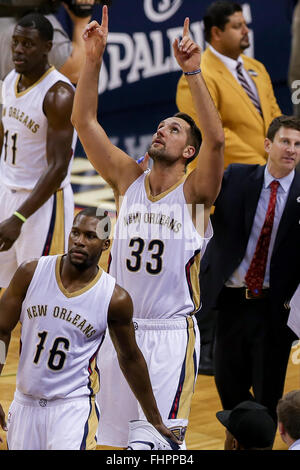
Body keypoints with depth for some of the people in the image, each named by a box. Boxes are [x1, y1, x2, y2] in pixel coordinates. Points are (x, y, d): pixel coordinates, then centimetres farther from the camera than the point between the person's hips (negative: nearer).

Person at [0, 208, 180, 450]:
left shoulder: (116, 299, -10)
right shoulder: (32, 273, -6)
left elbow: (130, 358, 4)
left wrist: (155, 419, 11)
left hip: (74, 405, -3)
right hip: (25, 403, 3)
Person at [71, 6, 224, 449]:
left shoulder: (195, 192, -6)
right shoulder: (128, 180, 4)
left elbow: (216, 139, -25)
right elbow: (84, 121, -3)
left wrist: (193, 72, -32)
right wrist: (93, 57, -14)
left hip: (171, 333, -4)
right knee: (116, 437, 11)